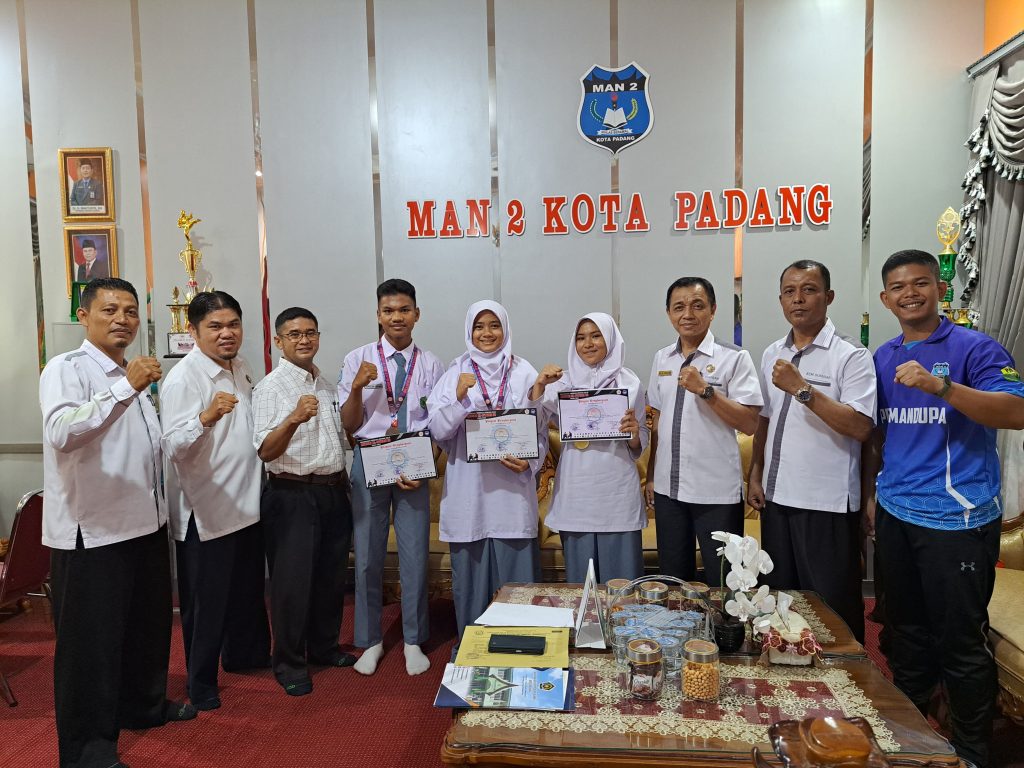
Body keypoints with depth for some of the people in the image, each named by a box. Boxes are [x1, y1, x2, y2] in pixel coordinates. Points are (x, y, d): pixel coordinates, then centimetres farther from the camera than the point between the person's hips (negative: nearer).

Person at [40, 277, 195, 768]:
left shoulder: (133, 377, 14)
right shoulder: (66, 369, -12)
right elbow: (61, 432, -32)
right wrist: (125, 388, -40)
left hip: (145, 523, 8)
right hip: (91, 532, -8)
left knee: (148, 622, 20)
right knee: (91, 639, 4)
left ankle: (143, 704, 40)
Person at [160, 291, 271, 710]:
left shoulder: (242, 369, 7)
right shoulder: (182, 379, -18)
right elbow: (174, 446, -28)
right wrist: (206, 417, -44)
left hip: (247, 501, 8)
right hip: (205, 509, -8)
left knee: (248, 589, 22)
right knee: (206, 600, 7)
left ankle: (244, 654, 43)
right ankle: (200, 681, 26)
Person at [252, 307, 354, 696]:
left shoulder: (325, 384, 13)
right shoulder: (270, 387, -10)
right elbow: (266, 451, -18)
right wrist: (294, 418, -34)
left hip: (333, 492, 7)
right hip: (292, 495, -7)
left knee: (331, 575, 16)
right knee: (293, 580, 1)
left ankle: (324, 646, 35)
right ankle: (289, 664, 18)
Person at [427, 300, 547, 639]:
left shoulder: (524, 373, 3)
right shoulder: (456, 373, 4)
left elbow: (541, 430, 6)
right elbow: (438, 430, -3)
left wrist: (529, 462, -10)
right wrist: (458, 397, -17)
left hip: (512, 490, 0)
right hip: (468, 492, 1)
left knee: (516, 578, 4)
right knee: (470, 576, 9)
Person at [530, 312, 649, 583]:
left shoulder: (629, 382, 5)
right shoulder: (564, 382, 6)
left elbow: (640, 445, 9)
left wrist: (634, 432, -12)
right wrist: (539, 385, -21)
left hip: (617, 491, -1)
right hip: (575, 491, 1)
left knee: (620, 576, 3)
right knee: (579, 577, 9)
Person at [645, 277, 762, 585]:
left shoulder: (735, 358, -8)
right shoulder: (661, 358, 8)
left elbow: (749, 424, -13)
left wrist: (705, 390, -23)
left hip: (717, 493, -5)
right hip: (668, 489, 5)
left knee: (722, 583, 7)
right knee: (673, 578, 16)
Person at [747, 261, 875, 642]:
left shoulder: (851, 356, -9)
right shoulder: (772, 354, 11)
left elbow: (860, 428, -20)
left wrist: (802, 389, -24)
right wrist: (755, 475, 11)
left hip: (827, 503, -6)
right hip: (776, 497, 6)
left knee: (834, 610, 5)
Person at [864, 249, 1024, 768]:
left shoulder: (974, 348, -7)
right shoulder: (882, 358, 11)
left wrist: (939, 385, -31)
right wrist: (872, 494, 15)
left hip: (957, 517, -5)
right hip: (895, 514, 6)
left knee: (960, 641, 4)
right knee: (907, 630, 17)